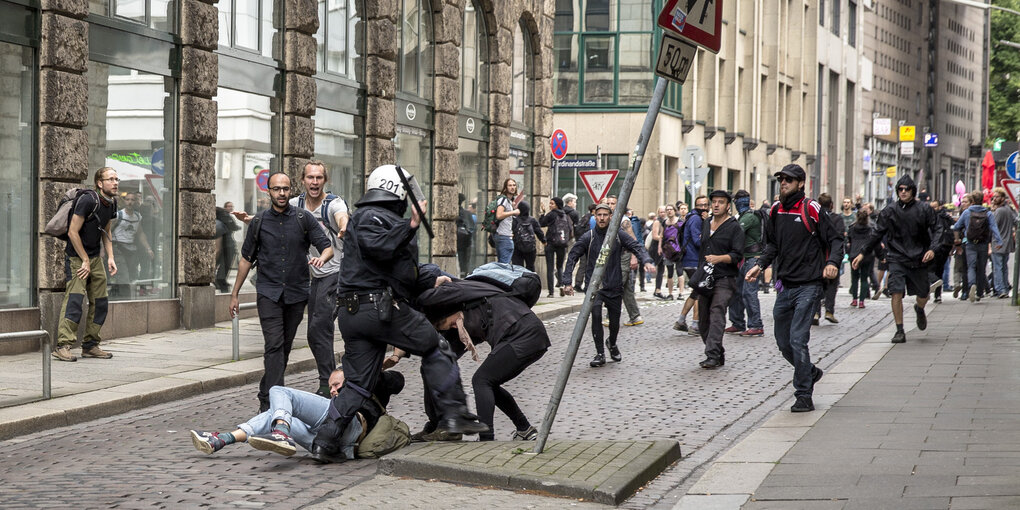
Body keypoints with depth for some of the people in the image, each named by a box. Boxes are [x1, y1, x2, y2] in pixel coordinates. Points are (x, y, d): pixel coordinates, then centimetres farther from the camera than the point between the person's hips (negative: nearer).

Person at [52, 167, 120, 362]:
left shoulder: (111, 203, 5)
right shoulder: (88, 200, -19)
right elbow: (73, 232, -19)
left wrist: (110, 257, 6)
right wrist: (85, 261, -16)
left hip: (95, 258, 8)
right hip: (76, 257, -8)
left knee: (100, 302, 5)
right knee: (74, 298, -18)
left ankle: (91, 345, 13)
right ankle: (62, 346, -20)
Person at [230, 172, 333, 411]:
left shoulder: (303, 219, 3)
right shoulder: (259, 222, 6)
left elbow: (327, 247, -1)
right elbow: (246, 259, 13)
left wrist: (322, 257, -26)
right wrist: (234, 294, 12)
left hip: (296, 293, 1)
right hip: (268, 293, -1)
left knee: (285, 348, 8)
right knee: (274, 346, -14)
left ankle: (266, 397, 22)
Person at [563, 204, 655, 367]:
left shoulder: (619, 235, 0)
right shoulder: (589, 237, -3)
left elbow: (637, 247, -5)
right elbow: (572, 256, 0)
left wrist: (646, 261, -26)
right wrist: (567, 281, -7)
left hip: (614, 285, 2)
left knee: (615, 320, 9)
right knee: (596, 314, -22)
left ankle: (612, 344, 42)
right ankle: (600, 353, -13)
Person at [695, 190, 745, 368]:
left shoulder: (734, 227, -2)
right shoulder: (707, 226, 20)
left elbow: (737, 255, -10)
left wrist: (719, 258, -26)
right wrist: (696, 280, 24)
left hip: (724, 280, -7)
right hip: (705, 280, 7)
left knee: (717, 314, -20)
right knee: (704, 323, 6)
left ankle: (712, 355, -26)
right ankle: (719, 356, 18)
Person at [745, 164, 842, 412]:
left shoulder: (811, 209, -8)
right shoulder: (776, 210, 10)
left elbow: (835, 238, -4)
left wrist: (833, 263, -21)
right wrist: (760, 265, 9)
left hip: (808, 286, -6)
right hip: (784, 286, 7)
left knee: (798, 340, -13)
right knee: (784, 343, 11)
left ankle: (804, 396, -4)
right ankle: (810, 372, 37)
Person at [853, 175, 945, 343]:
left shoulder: (924, 209, -1)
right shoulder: (889, 211, 2)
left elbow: (937, 229, 2)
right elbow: (877, 233, 11)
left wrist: (932, 249, -14)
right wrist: (863, 253, 9)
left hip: (918, 259, 0)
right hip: (896, 258, 0)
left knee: (923, 294, 11)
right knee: (896, 293, -14)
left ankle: (920, 310, 48)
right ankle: (900, 331, -6)